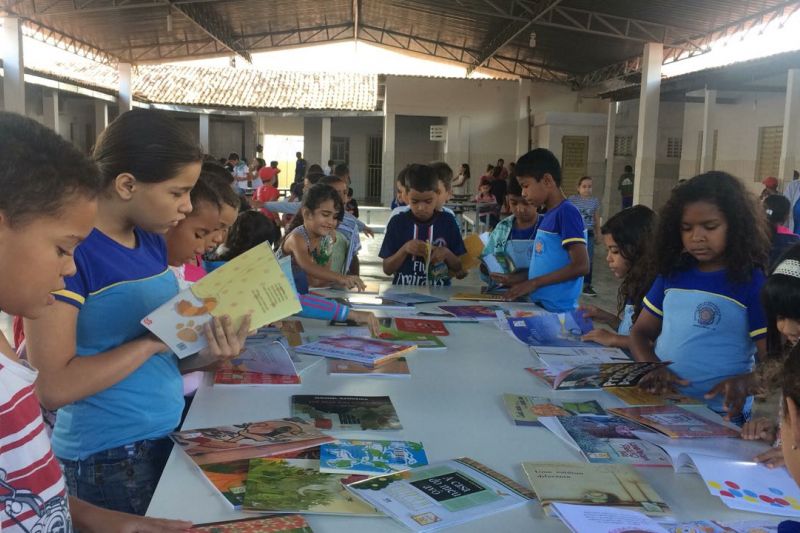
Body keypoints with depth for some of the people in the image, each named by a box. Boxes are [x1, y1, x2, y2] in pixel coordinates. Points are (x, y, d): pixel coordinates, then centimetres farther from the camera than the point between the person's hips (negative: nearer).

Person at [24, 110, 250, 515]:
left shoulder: (153, 242, 4)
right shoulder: (69, 249, -20)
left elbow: (158, 357, 9)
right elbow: (51, 388, -23)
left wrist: (207, 353, -10)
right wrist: (153, 341, -22)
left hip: (169, 437, 8)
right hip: (107, 459, -8)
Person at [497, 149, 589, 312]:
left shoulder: (567, 212, -14)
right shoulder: (548, 216, 13)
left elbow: (580, 266, -20)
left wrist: (533, 283, -18)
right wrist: (515, 278, 9)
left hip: (557, 309, -8)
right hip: (540, 305, 8)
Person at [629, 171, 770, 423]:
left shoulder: (752, 282, -4)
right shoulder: (672, 272, 9)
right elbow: (641, 332, 13)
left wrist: (745, 383, -24)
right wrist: (652, 368, -6)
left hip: (718, 417, -4)